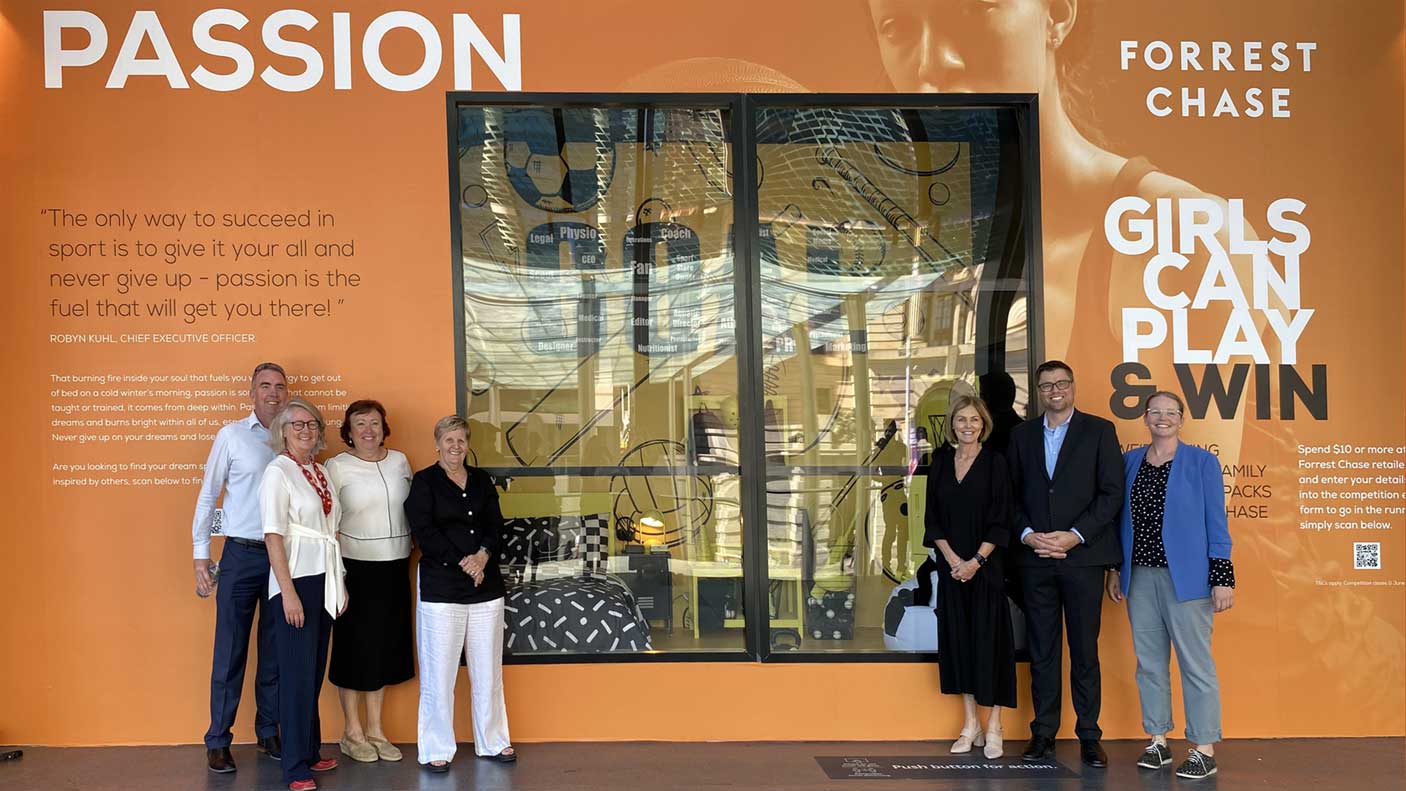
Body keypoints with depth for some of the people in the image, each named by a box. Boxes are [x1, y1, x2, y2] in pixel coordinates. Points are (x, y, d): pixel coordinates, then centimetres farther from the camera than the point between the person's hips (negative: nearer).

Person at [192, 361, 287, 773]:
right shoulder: (231, 435, -2)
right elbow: (207, 496, -1)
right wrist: (201, 558, -5)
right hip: (241, 555, -3)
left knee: (275, 651, 11)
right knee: (230, 651, 1)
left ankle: (269, 733, 23)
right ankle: (218, 742, 12)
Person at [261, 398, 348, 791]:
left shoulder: (320, 471, 12)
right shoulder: (278, 472, -8)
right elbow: (274, 536, -13)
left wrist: (339, 583, 13)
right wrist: (288, 593, -18)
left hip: (324, 581, 6)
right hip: (296, 580, -6)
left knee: (315, 671, 12)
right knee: (298, 673, -2)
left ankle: (311, 751, 23)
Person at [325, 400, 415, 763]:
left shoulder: (399, 460, 7)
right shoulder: (337, 467, -6)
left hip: (395, 567, 5)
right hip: (356, 568, -4)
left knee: (386, 645, 11)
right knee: (355, 646, 3)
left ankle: (375, 730, 23)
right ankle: (352, 732, 18)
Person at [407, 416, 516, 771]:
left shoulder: (481, 481, 14)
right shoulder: (424, 482, 0)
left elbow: (496, 526, 8)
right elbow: (424, 533, -9)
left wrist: (483, 555, -11)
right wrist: (463, 562, -15)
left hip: (486, 586, 4)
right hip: (441, 588, -4)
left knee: (487, 670, 10)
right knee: (439, 673, -1)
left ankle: (492, 742, 21)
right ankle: (436, 749, 9)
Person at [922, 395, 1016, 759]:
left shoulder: (995, 463, -3)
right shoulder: (940, 463, 6)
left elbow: (1001, 521, -7)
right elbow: (932, 518, 5)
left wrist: (976, 561, -14)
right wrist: (952, 559, -7)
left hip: (985, 566, -4)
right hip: (951, 565, 4)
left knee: (989, 638, -3)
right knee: (958, 638, 6)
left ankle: (993, 728, 4)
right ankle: (970, 724, 15)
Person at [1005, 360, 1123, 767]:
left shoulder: (1099, 430, 3)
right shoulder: (1022, 434, 12)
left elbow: (1112, 492, -3)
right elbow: (1012, 493, 10)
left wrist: (1075, 535, -11)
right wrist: (1027, 534, -6)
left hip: (1083, 555, -2)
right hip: (1035, 557, 2)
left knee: (1085, 650, 3)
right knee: (1041, 650, 6)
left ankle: (1089, 736, 11)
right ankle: (1043, 733, 13)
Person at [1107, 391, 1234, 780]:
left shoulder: (1201, 462, -1)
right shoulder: (1130, 461, 10)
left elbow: (1215, 522, -4)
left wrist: (1222, 577, -9)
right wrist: (1115, 568, 12)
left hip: (1185, 576, -4)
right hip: (1140, 575, 4)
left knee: (1195, 663, -2)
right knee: (1149, 662, 10)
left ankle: (1204, 750, 6)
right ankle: (1158, 741, 20)